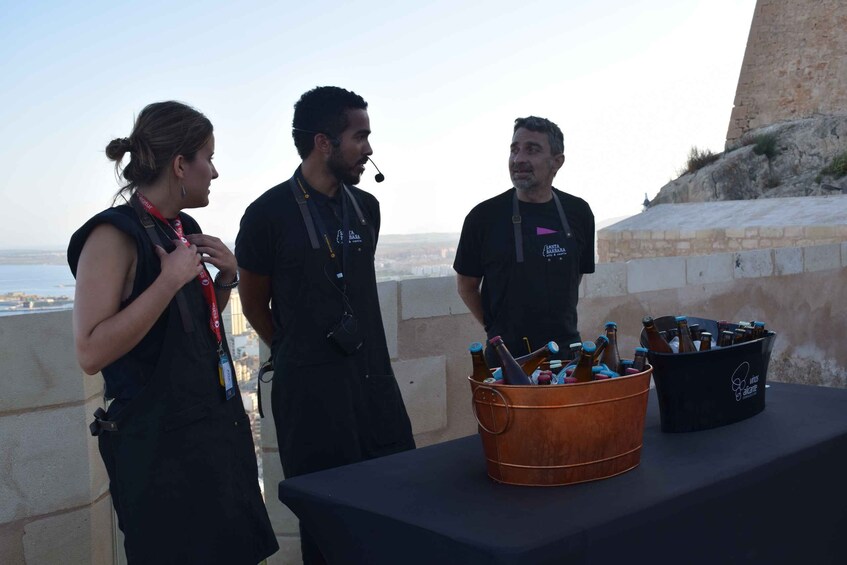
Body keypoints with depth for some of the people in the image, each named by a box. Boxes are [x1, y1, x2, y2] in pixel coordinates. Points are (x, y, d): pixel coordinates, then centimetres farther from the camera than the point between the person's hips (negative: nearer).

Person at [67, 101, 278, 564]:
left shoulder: (184, 229, 9)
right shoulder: (114, 235, -15)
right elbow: (91, 353, -25)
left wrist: (226, 277, 3)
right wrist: (170, 280, -25)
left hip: (218, 428, 8)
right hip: (160, 443, -8)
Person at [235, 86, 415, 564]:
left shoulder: (366, 207, 8)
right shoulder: (270, 213, -8)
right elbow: (255, 303, 3)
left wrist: (366, 354, 15)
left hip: (375, 377, 5)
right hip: (310, 387, -5)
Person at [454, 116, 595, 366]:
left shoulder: (578, 212, 3)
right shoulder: (485, 216, -7)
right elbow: (466, 283, 3)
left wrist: (561, 321, 12)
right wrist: (495, 327, 1)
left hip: (566, 347, 3)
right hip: (506, 353, -3)